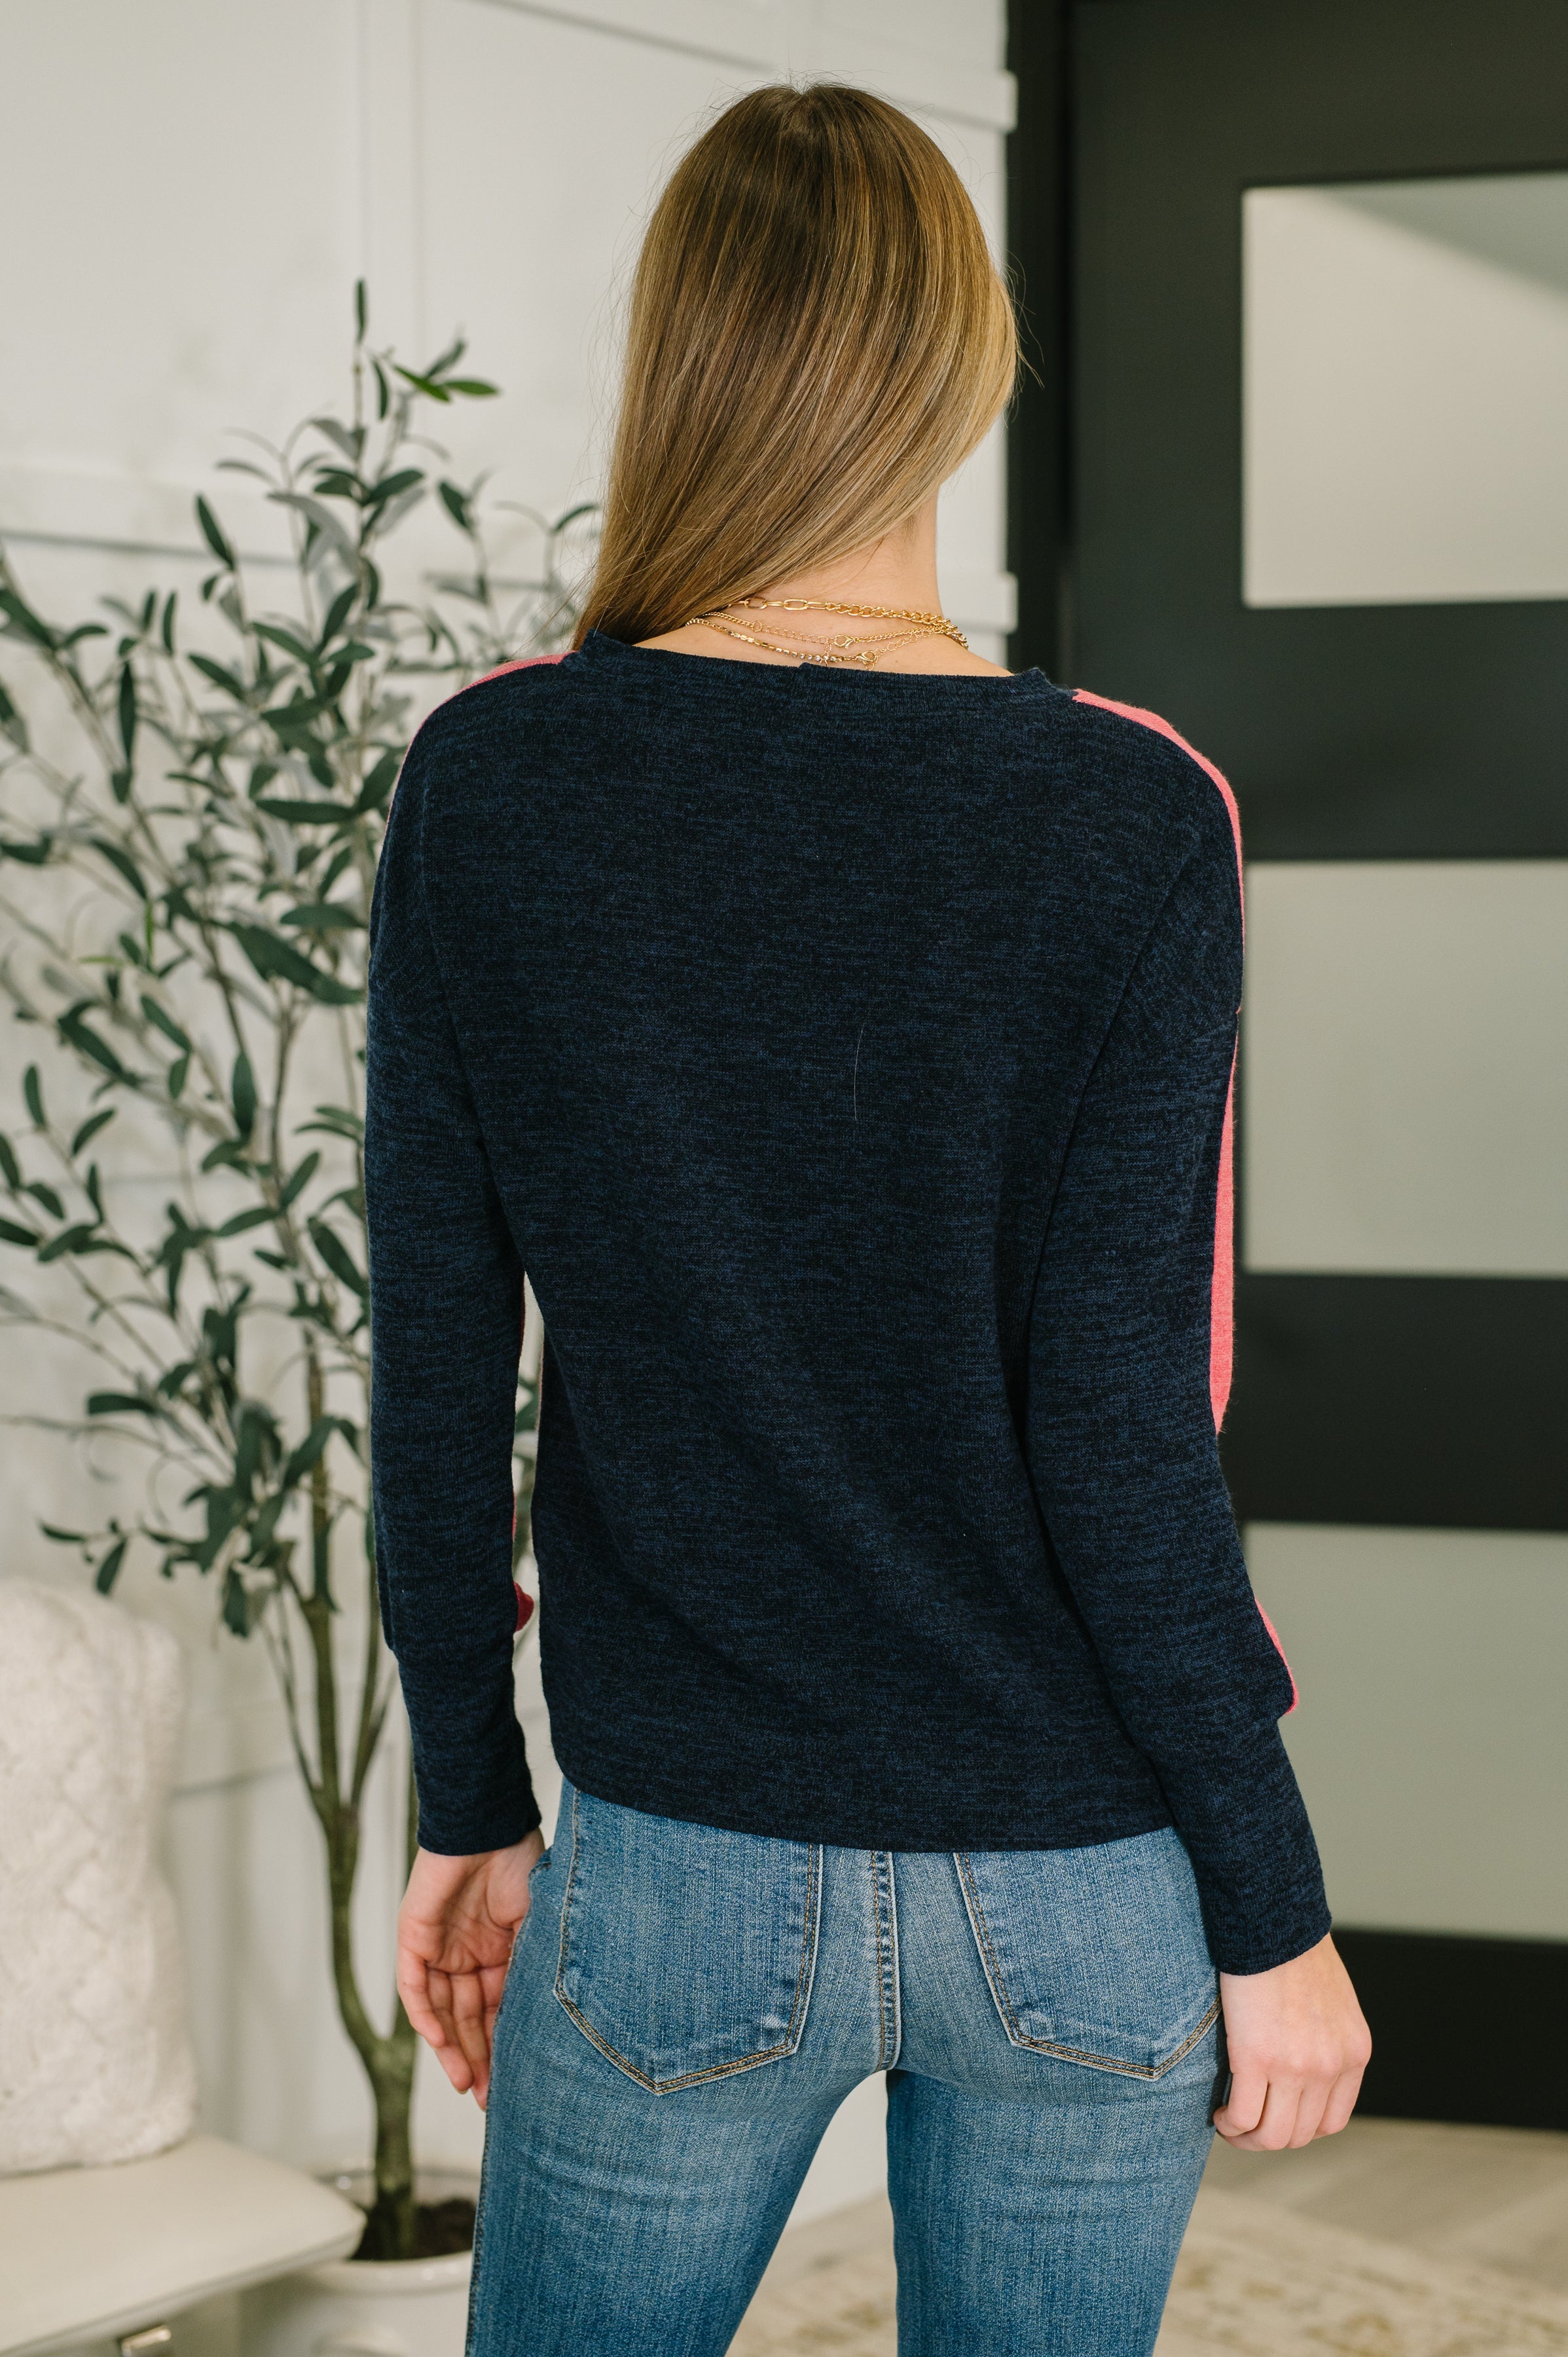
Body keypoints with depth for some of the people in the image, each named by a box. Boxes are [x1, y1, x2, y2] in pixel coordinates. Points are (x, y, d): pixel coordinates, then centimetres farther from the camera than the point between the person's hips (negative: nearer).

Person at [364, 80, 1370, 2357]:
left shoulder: (490, 784, -7)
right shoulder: (1127, 820, -12)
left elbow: (436, 1376, -3)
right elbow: (1122, 1444, -13)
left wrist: (468, 1806, 9)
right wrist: (1273, 1910, -2)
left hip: (685, 1865, 1)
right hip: (1086, 1899, 0)